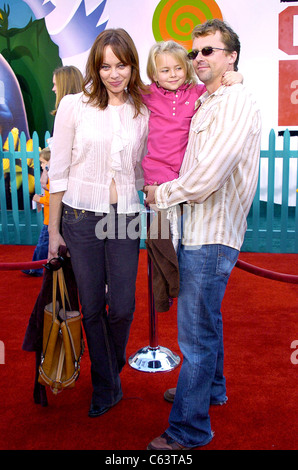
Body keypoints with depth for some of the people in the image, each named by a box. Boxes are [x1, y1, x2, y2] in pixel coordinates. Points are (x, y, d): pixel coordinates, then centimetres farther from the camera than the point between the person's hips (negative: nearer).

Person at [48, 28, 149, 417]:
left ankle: (111, 369, 37)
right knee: (92, 308, 8)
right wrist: (54, 230, 0)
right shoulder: (74, 106, -3)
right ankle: (105, 388, 30)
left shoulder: (143, 112, 4)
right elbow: (58, 172, -1)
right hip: (81, 216, -1)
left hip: (125, 217, 2)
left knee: (122, 307, 3)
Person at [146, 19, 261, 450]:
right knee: (205, 319, 23)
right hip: (197, 229, 10)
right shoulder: (206, 104, 16)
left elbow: (206, 177, -23)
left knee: (197, 332, -1)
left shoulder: (237, 103, -15)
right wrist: (166, 192, 11)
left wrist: (160, 195, -9)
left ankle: (188, 429, 13)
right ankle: (211, 389, 44)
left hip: (211, 235, -10)